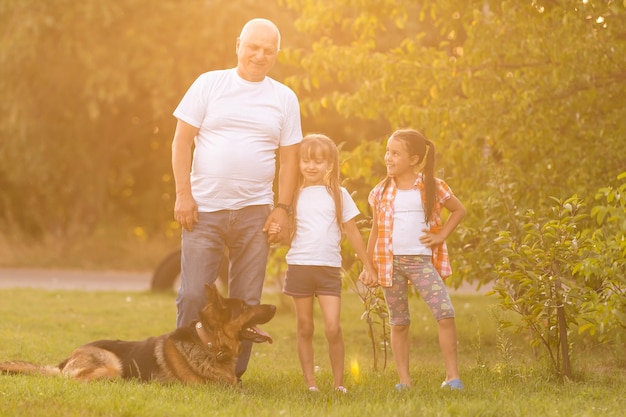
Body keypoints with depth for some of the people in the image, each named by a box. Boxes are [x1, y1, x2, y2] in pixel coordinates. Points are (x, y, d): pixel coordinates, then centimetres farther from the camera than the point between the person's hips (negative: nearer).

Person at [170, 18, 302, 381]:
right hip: (205, 208, -2)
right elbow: (183, 139, 2)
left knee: (247, 302, 3)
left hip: (255, 212, 2)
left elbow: (289, 157, 9)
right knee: (193, 296, -5)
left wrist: (283, 207, -1)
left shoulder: (285, 98, 10)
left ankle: (234, 374, 12)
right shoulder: (209, 84, 4)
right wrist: (183, 194, -7)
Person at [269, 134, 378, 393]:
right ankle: (310, 382, 11)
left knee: (332, 328, -11)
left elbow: (352, 232, 10)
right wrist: (276, 232, -13)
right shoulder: (294, 194, 6)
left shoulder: (338, 194, 5)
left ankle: (339, 382, -1)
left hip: (329, 269, -1)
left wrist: (368, 266, 11)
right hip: (299, 266, 1)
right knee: (305, 328, 5)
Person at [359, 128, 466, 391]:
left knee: (445, 314, -15)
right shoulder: (381, 191, 6)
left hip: (421, 260, -2)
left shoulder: (432, 187, 1)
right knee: (399, 323, 7)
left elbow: (458, 210, 14)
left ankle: (452, 376, -8)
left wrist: (441, 235, 1)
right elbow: (376, 230, 13)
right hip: (390, 261, 2)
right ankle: (404, 380, 13)